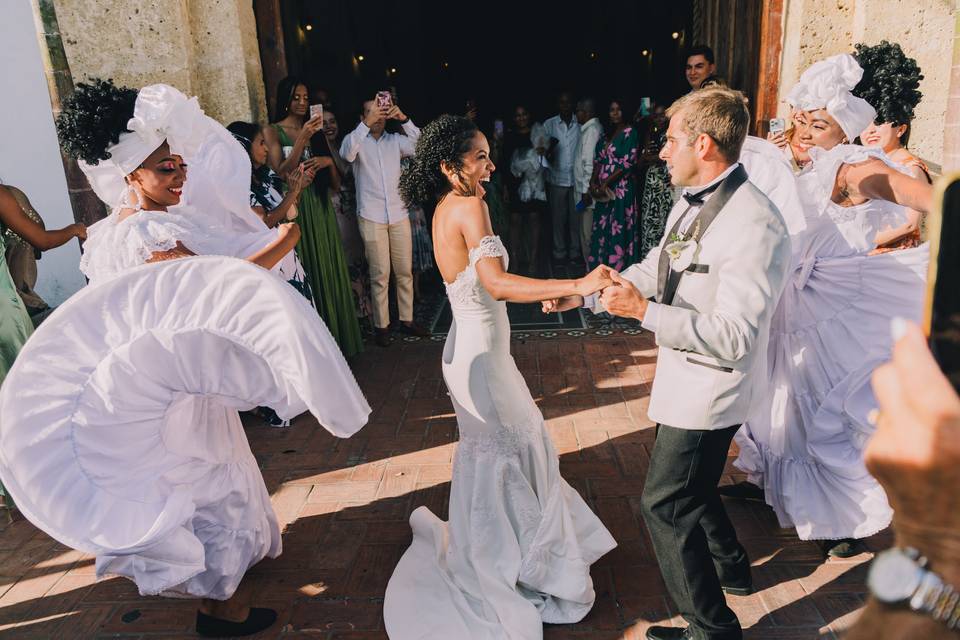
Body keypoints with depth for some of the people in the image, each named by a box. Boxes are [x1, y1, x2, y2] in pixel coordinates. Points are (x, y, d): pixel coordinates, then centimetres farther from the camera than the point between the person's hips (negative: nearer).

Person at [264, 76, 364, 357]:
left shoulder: (317, 132, 14)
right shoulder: (273, 132, 2)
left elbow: (336, 183, 15)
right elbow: (280, 174, -11)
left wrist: (329, 161, -5)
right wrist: (302, 139, -16)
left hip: (320, 210, 4)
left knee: (328, 273, 6)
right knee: (304, 275, -3)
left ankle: (335, 339, 16)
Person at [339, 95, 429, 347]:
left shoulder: (395, 140, 10)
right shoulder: (357, 140, 2)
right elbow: (346, 153, -19)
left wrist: (404, 120, -13)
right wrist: (366, 124, -25)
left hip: (399, 215, 3)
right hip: (371, 218, -3)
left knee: (405, 271, 7)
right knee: (380, 274, -3)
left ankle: (406, 320, 17)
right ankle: (381, 325, 7)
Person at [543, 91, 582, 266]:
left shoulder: (581, 124, 0)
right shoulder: (549, 124, 1)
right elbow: (544, 152, 1)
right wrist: (548, 152, -22)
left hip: (576, 179, 0)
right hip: (556, 179, 0)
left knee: (576, 218, 6)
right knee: (558, 218, 7)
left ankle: (575, 252, 17)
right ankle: (559, 253, 18)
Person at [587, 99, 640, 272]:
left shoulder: (630, 133, -5)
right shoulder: (607, 132, 16)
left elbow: (628, 163, -12)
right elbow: (599, 160, 11)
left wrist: (606, 182, -14)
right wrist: (594, 181, -5)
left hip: (621, 187, -6)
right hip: (603, 188, 7)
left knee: (618, 229, -4)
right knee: (601, 227, 7)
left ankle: (618, 268, 5)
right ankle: (601, 265, 17)